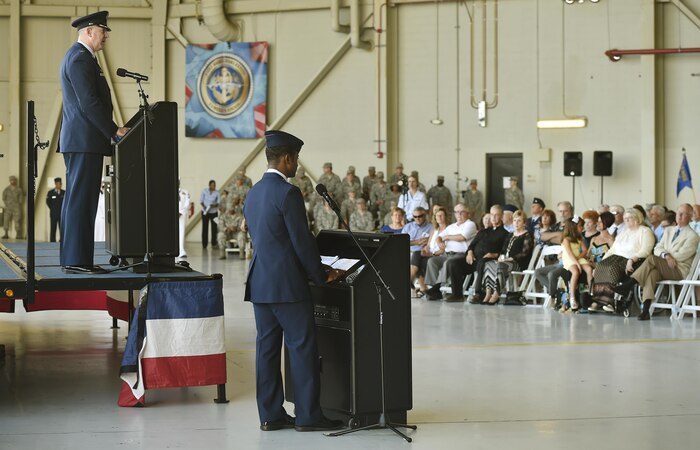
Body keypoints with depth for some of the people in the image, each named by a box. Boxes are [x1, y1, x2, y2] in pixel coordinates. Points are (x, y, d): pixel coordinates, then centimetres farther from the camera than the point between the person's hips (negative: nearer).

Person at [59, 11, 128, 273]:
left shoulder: (76, 56, 21)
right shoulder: (80, 58, -12)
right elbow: (89, 103, -19)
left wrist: (110, 130, 17)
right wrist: (114, 131, -14)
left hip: (77, 141, 11)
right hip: (85, 141, -11)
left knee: (76, 200, 10)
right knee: (81, 200, -11)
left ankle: (72, 258, 12)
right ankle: (77, 260, -11)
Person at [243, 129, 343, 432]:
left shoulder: (254, 193, 13)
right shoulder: (288, 193, -15)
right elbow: (302, 242, -15)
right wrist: (321, 276, -1)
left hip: (260, 282, 9)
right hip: (287, 285, -9)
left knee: (267, 348, 9)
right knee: (303, 348, -2)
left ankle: (270, 415, 12)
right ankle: (308, 415, 1)